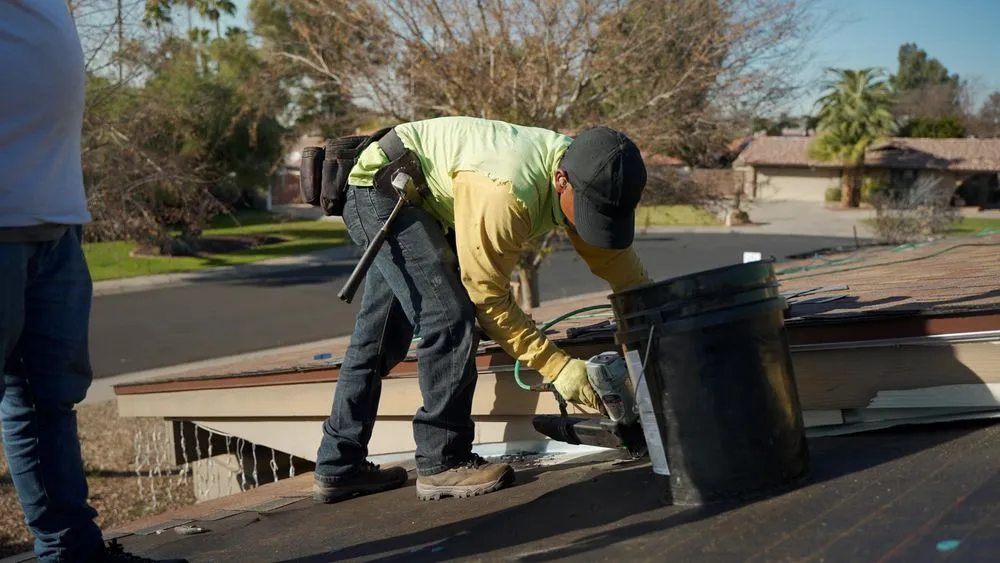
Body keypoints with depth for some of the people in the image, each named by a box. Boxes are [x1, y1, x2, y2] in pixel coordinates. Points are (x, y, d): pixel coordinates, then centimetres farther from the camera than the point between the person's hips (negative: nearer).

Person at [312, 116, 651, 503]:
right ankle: (442, 464, -9)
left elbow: (621, 265, -7)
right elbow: (487, 296, -29)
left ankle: (338, 468, 23)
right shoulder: (506, 194, -39)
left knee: (380, 331, 13)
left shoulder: (586, 180, -15)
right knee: (449, 317, -20)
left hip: (413, 197, 9)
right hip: (380, 189, -9)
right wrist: (556, 366, -29)